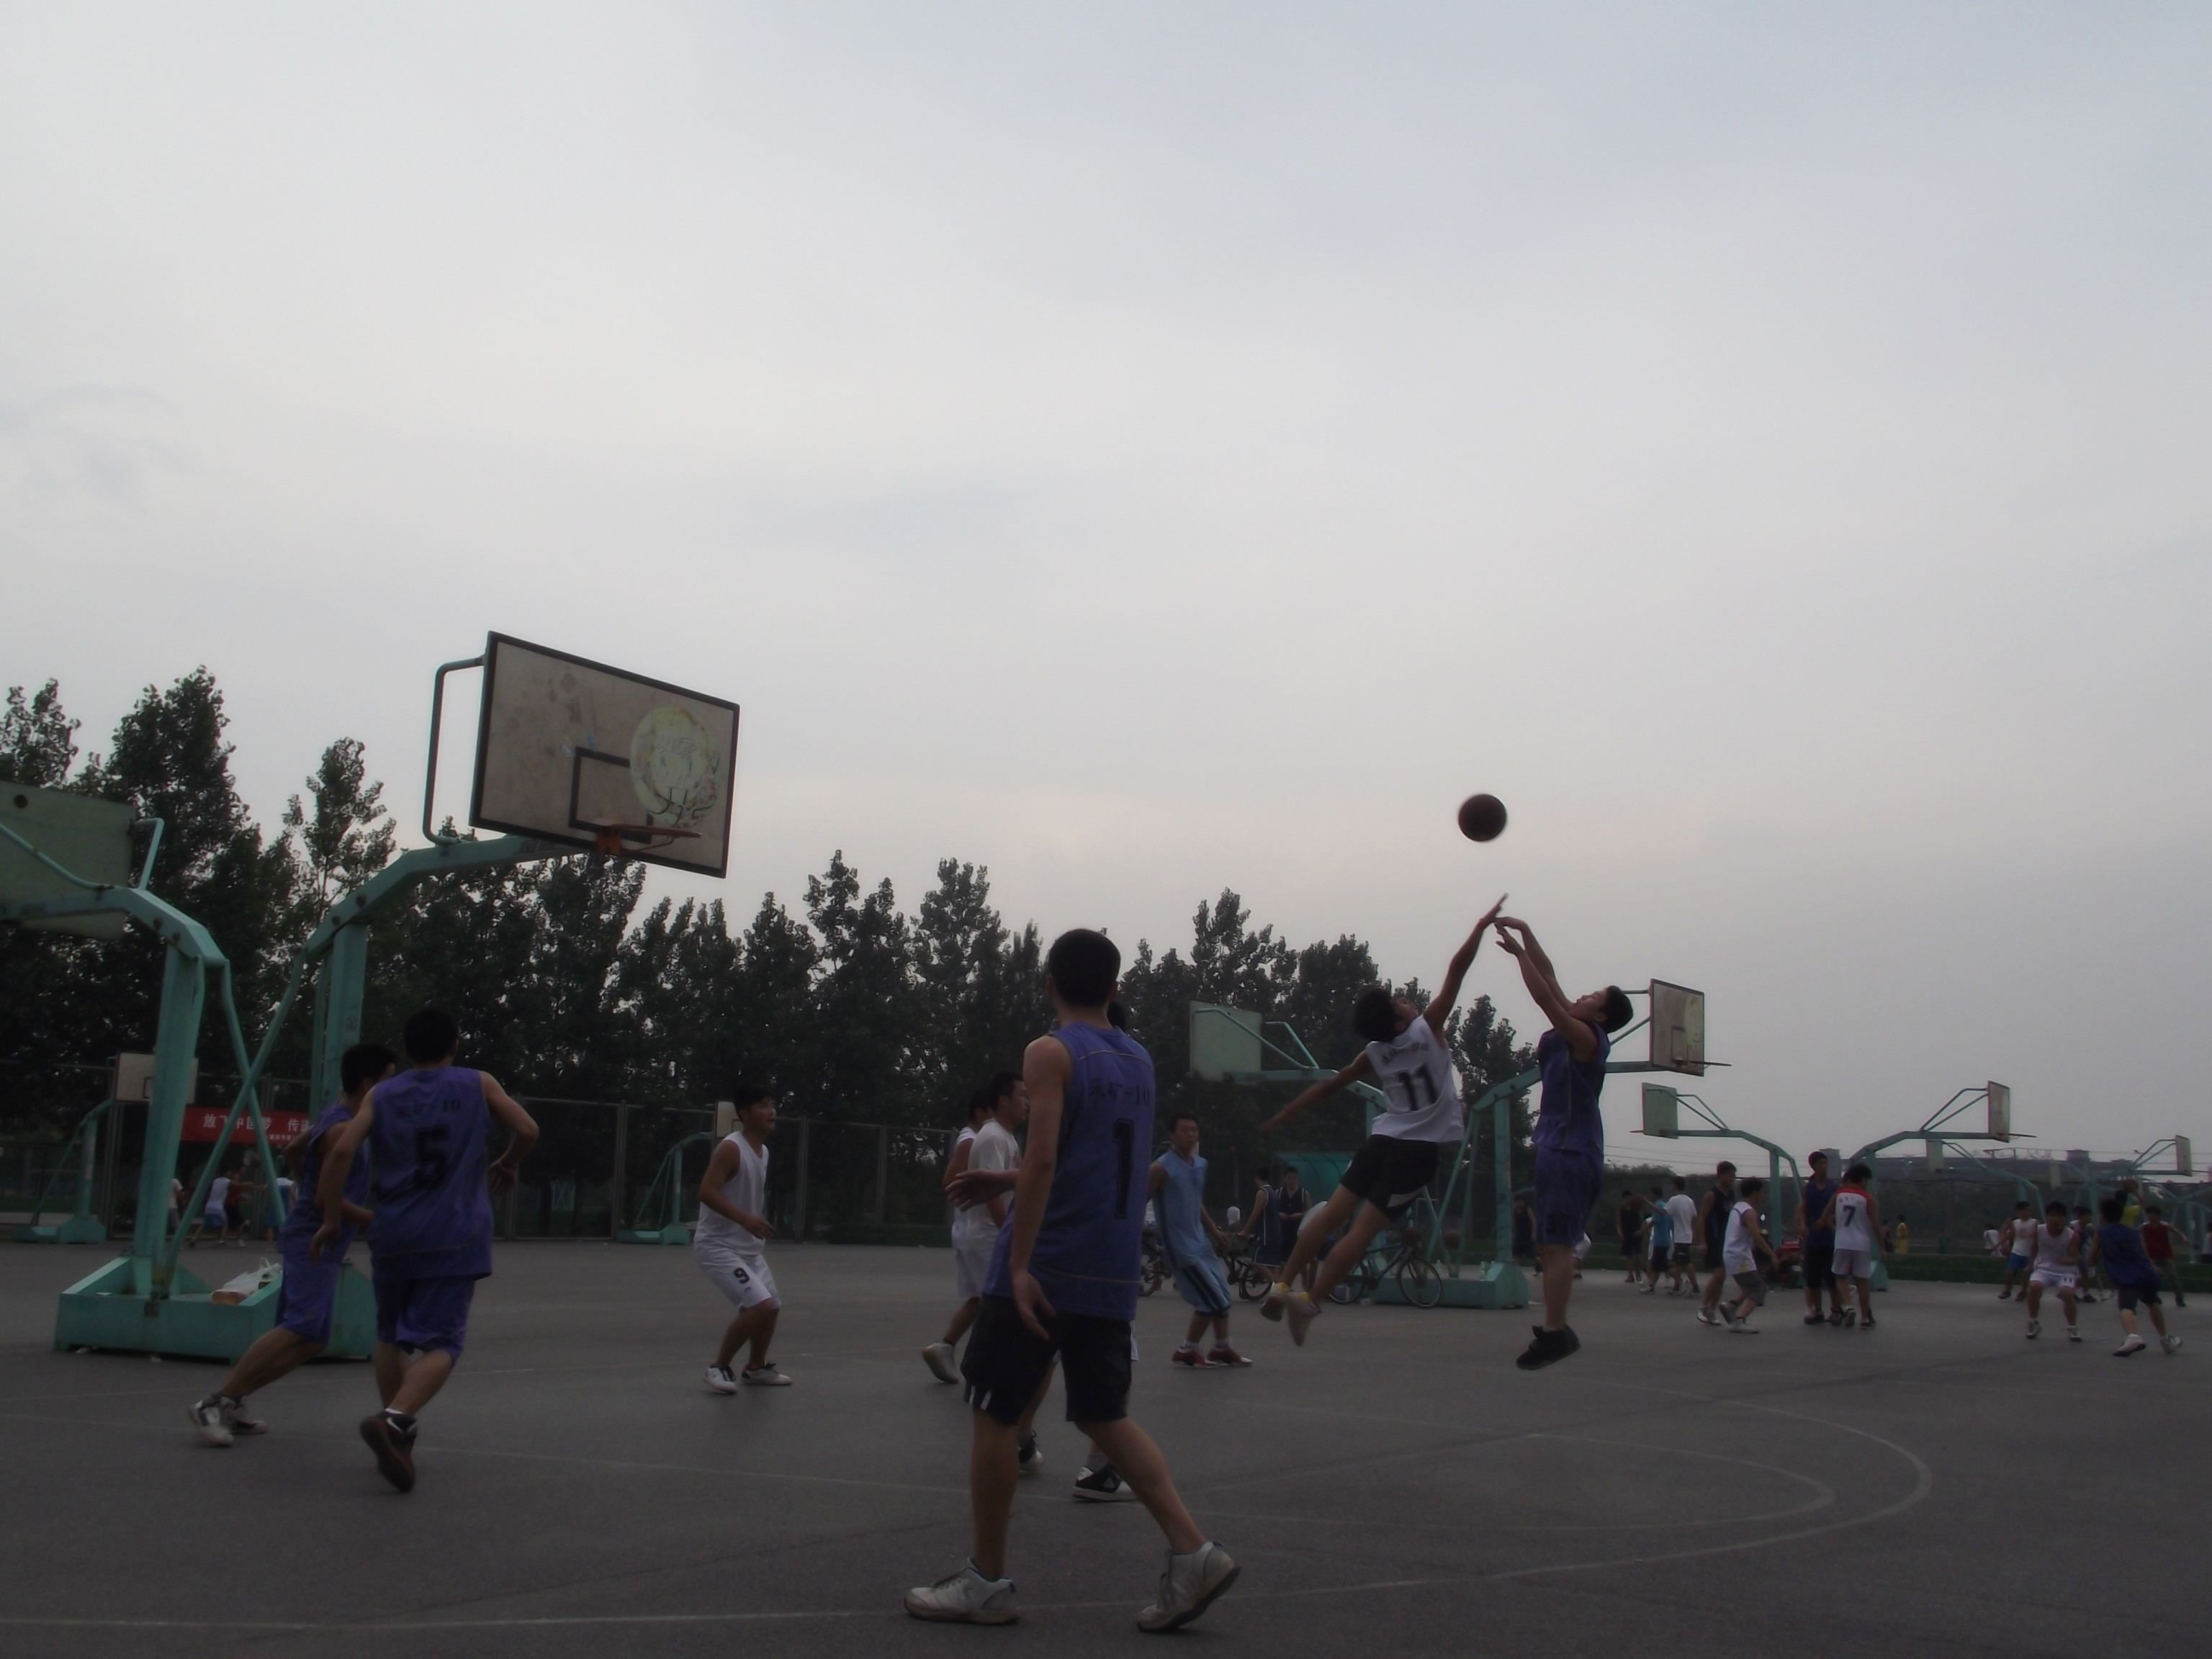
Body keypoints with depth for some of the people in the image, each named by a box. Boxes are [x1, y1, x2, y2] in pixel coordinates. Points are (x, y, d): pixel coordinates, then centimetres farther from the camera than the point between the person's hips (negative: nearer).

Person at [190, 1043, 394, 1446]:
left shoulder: (338, 1116, 13)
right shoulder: (342, 1129, -17)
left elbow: (293, 1151, 27)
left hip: (321, 1244, 11)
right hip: (314, 1240, -11)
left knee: (311, 1340, 12)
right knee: (300, 1329, -20)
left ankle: (231, 1404, 15)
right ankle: (214, 1403, -17)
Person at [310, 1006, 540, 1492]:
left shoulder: (380, 1096, 7)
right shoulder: (477, 1086, 5)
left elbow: (342, 1150, -5)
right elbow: (527, 1130, -1)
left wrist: (332, 1220, 1)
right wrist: (505, 1166, 19)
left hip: (392, 1237, 3)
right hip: (454, 1238, -2)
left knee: (391, 1335, 21)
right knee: (441, 1341, -4)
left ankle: (396, 1434, 20)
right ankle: (394, 1420, -27)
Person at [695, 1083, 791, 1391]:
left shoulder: (763, 1151, 9)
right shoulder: (731, 1148, -19)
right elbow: (706, 1192, -28)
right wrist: (746, 1219, -35)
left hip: (748, 1247, 10)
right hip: (718, 1245, -10)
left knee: (772, 1307, 16)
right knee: (760, 1305, -21)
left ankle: (756, 1368, 36)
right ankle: (718, 1368, -4)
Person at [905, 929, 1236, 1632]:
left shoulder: (1051, 1053, -8)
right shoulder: (1138, 1059, 14)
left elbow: (1042, 1160, -20)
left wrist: (1019, 1264, -21)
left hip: (1047, 1267, -7)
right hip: (1114, 1274, 7)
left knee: (994, 1414, 6)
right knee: (1105, 1415, 15)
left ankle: (985, 1583, 13)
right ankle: (1193, 1553, 3)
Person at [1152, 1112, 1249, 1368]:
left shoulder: (1200, 1165, 10)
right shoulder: (1162, 1167, -16)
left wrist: (1215, 1231, 23)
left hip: (1200, 1241, 9)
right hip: (1180, 1244, -9)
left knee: (1222, 1295, 13)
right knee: (1213, 1301, -8)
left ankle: (1221, 1349, 27)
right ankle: (1186, 1352, 6)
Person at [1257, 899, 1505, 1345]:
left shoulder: (1374, 1054, 6)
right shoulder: (1429, 1026, -7)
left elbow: (1328, 1085, 15)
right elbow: (1457, 969, -6)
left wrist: (1284, 1115, 26)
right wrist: (1482, 924, 0)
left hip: (1382, 1140, 4)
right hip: (1420, 1149, -4)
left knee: (1331, 1215, 9)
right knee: (1362, 1230, -7)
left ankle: (1282, 1287, 4)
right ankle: (1309, 1300, -13)